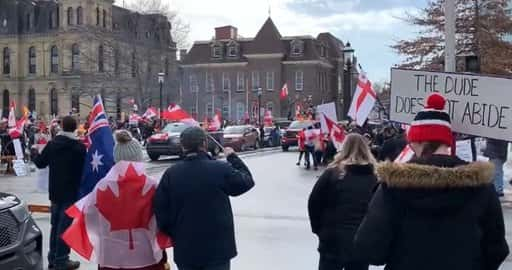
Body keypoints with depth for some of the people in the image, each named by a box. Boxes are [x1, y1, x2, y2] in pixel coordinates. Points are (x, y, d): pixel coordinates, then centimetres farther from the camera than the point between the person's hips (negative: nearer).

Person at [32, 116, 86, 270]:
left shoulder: (52, 143, -1)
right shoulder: (79, 147, -14)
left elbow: (40, 163, 7)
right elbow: (85, 169, -11)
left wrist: (34, 154, 27)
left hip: (55, 191, 5)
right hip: (71, 192, -5)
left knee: (55, 224, 16)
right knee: (65, 225, -1)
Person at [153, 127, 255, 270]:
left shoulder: (171, 174, -7)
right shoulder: (221, 169, -15)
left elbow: (160, 211, -3)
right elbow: (247, 181, 2)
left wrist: (174, 236, 11)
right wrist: (233, 157, 15)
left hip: (185, 249, 3)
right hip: (217, 248, -3)